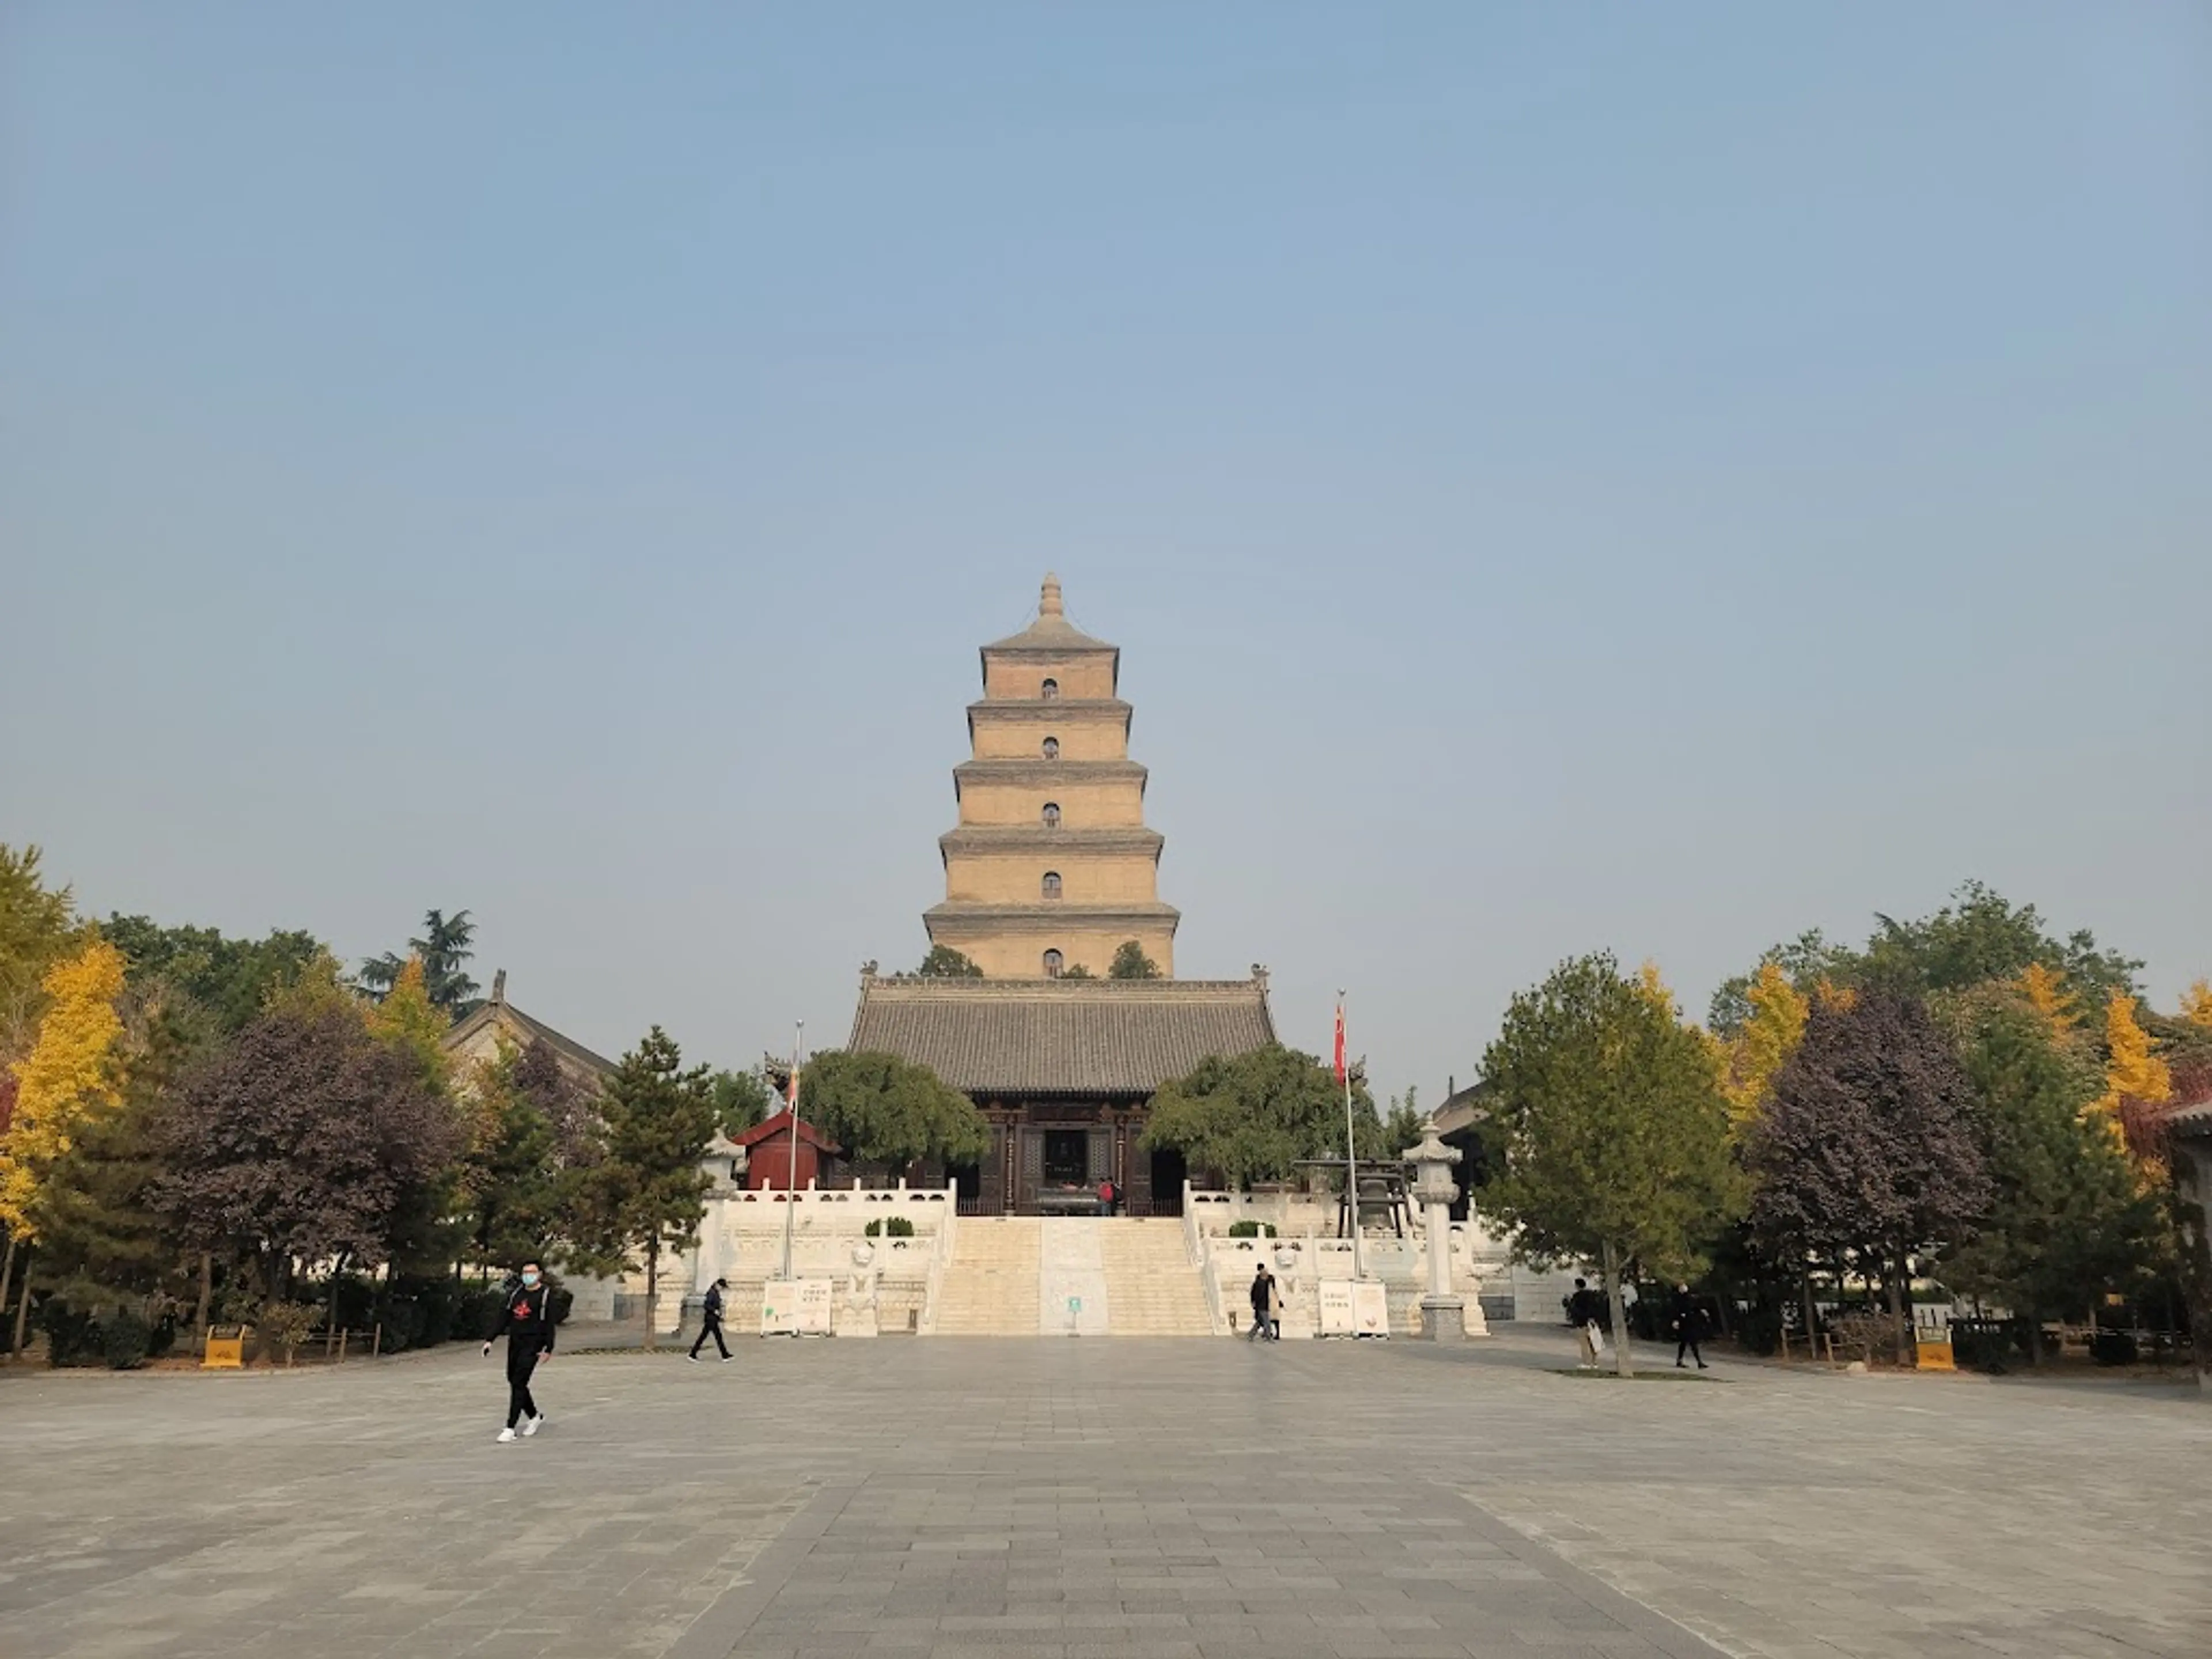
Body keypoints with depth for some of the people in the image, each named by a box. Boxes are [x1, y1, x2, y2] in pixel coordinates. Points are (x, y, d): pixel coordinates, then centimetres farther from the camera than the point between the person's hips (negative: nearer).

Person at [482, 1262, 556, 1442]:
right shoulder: (515, 1293, 11)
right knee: (514, 1382, 11)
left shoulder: (545, 1294, -4)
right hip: (515, 1342, 6)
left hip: (532, 1345, -6)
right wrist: (490, 1340, 4)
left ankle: (510, 1428, -9)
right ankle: (535, 1416, 31)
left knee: (518, 1383, -12)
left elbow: (549, 1323, -7)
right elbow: (503, 1318, 12)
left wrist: (548, 1348, -11)